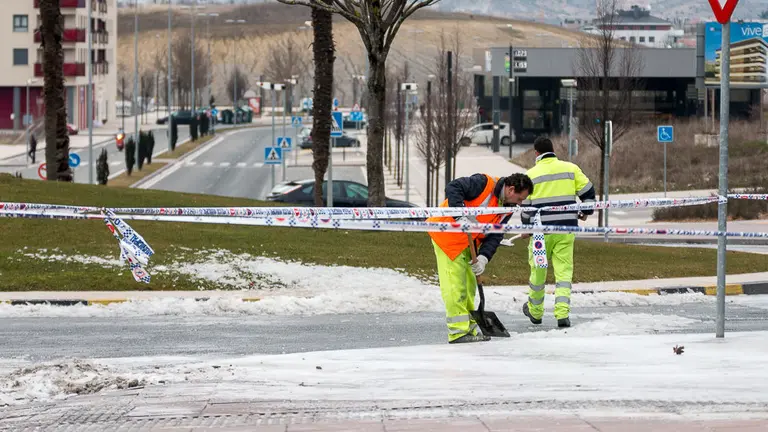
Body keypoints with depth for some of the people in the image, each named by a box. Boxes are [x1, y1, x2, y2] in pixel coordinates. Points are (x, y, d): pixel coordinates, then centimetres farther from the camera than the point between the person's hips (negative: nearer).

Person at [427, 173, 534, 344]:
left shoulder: (507, 209, 5)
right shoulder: (484, 184, -19)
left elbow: (495, 236, 0)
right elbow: (453, 188, -27)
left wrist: (483, 256, -16)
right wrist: (461, 217, -36)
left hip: (466, 242, 9)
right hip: (446, 234, -9)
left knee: (469, 284, 14)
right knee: (455, 282, -11)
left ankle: (469, 329, 23)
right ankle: (458, 332, -11)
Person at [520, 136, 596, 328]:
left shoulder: (531, 174, -2)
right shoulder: (571, 168, 2)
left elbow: (525, 205, 4)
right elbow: (588, 191, 5)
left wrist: (526, 228, 21)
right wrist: (586, 211, 25)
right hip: (567, 229, 1)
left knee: (538, 270, 14)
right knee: (564, 270, 3)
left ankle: (535, 311, 29)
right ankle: (562, 314, -8)